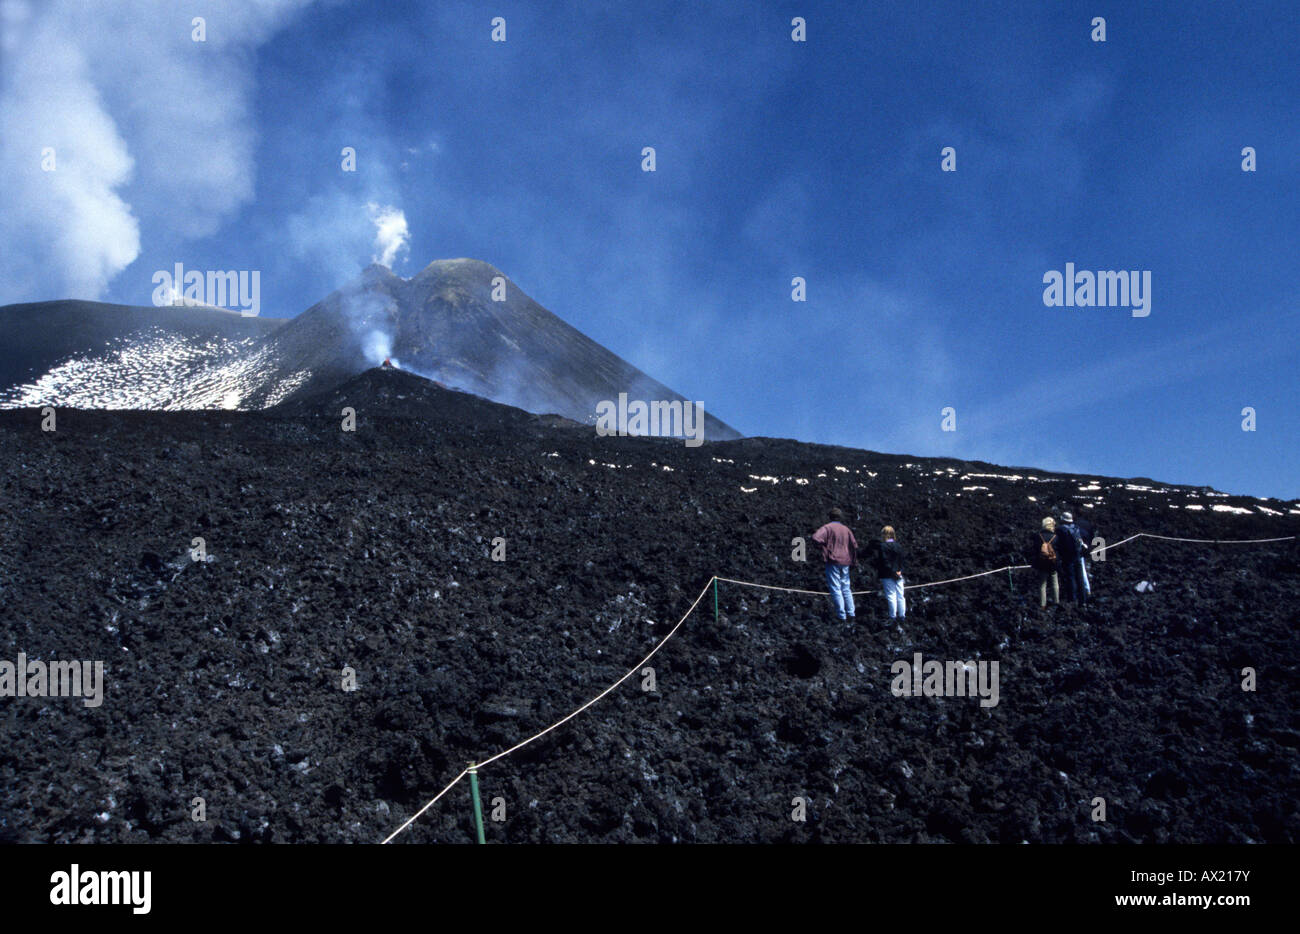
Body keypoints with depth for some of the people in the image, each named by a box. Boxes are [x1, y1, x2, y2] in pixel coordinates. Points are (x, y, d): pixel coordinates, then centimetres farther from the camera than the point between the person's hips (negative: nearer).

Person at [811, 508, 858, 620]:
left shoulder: (828, 527, -6)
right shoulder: (846, 529, 11)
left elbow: (816, 537, -22)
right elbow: (854, 545, 12)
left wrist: (824, 544, -5)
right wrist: (853, 559, 22)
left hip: (833, 561, -6)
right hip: (845, 562, 6)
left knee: (835, 589, -2)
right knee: (846, 588, 14)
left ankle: (841, 615, -4)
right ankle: (850, 613, 12)